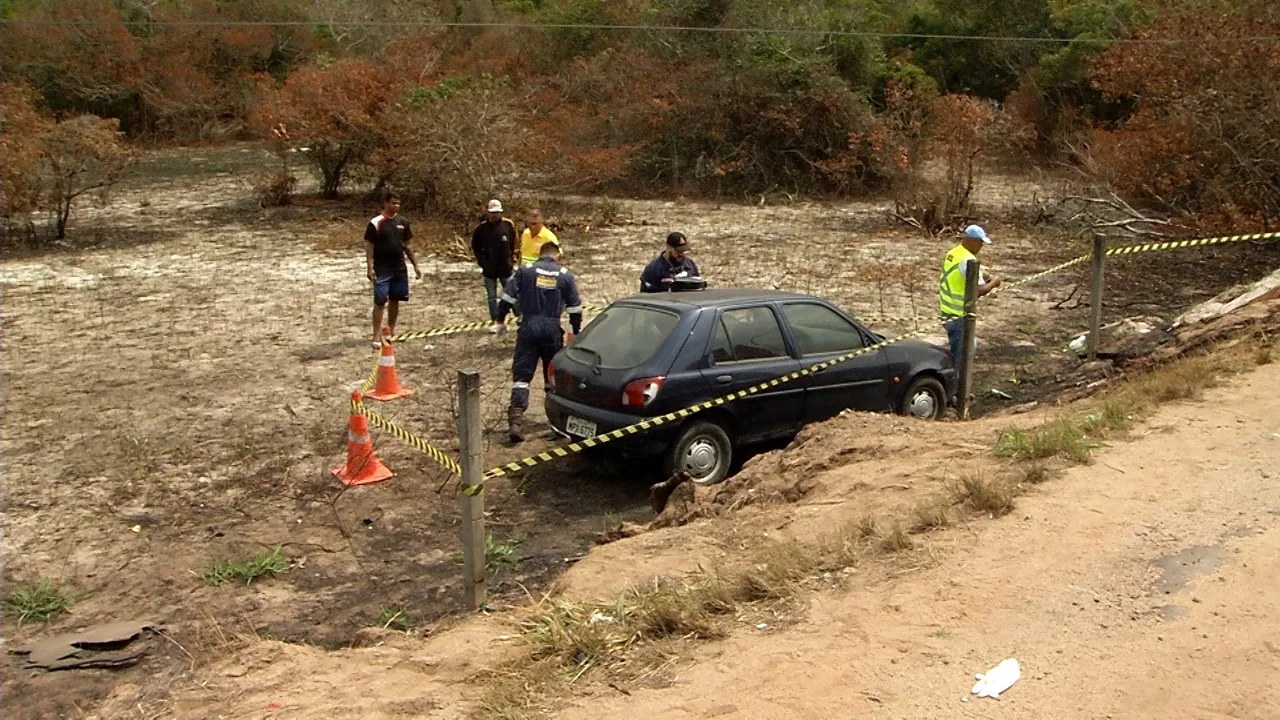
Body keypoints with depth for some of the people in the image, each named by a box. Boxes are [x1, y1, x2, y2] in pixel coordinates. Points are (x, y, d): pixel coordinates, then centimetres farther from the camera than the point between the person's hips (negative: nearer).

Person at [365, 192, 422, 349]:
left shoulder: (403, 222, 7)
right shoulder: (376, 223, -9)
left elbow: (407, 245, 14)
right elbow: (369, 246, -8)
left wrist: (415, 265, 11)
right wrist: (370, 267, -16)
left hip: (399, 268, 5)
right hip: (382, 269, -5)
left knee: (395, 300, 12)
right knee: (380, 301, -7)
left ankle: (391, 331, 24)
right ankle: (377, 336, -5)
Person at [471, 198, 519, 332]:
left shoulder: (508, 225, -6)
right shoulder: (481, 228, -7)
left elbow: (515, 244, 4)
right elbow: (475, 247, 5)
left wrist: (513, 261, 2)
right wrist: (482, 262, -3)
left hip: (506, 267, -1)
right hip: (489, 269, 1)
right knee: (491, 297, 7)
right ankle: (495, 322, 14)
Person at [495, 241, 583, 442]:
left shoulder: (525, 271, 2)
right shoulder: (565, 275, 5)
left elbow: (507, 297, -2)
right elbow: (575, 308, 8)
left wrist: (501, 319, 11)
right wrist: (575, 332, 20)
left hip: (528, 328, -1)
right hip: (552, 329, 1)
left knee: (521, 375, -2)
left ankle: (516, 419, -16)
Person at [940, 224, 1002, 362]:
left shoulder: (953, 253, 8)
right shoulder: (969, 260, -22)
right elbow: (979, 291, -24)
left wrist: (983, 279, 11)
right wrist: (994, 282, -5)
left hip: (948, 312, 9)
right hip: (959, 316, -9)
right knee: (959, 355, 0)